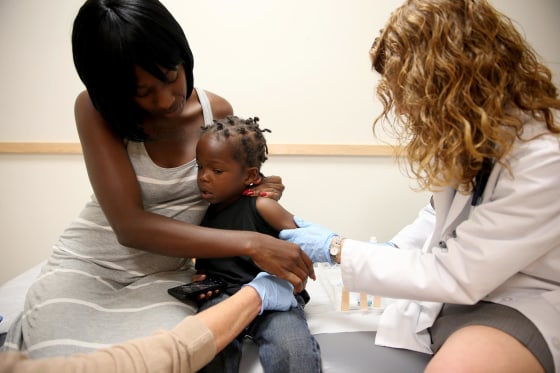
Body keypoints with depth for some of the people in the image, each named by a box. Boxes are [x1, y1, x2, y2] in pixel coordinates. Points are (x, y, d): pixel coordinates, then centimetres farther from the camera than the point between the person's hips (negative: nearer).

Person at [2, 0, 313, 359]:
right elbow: (130, 225, -25)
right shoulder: (95, 109, -14)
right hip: (89, 262, 0)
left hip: (166, 272, 1)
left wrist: (255, 190, -11)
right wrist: (251, 243, -31)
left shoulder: (217, 111, -5)